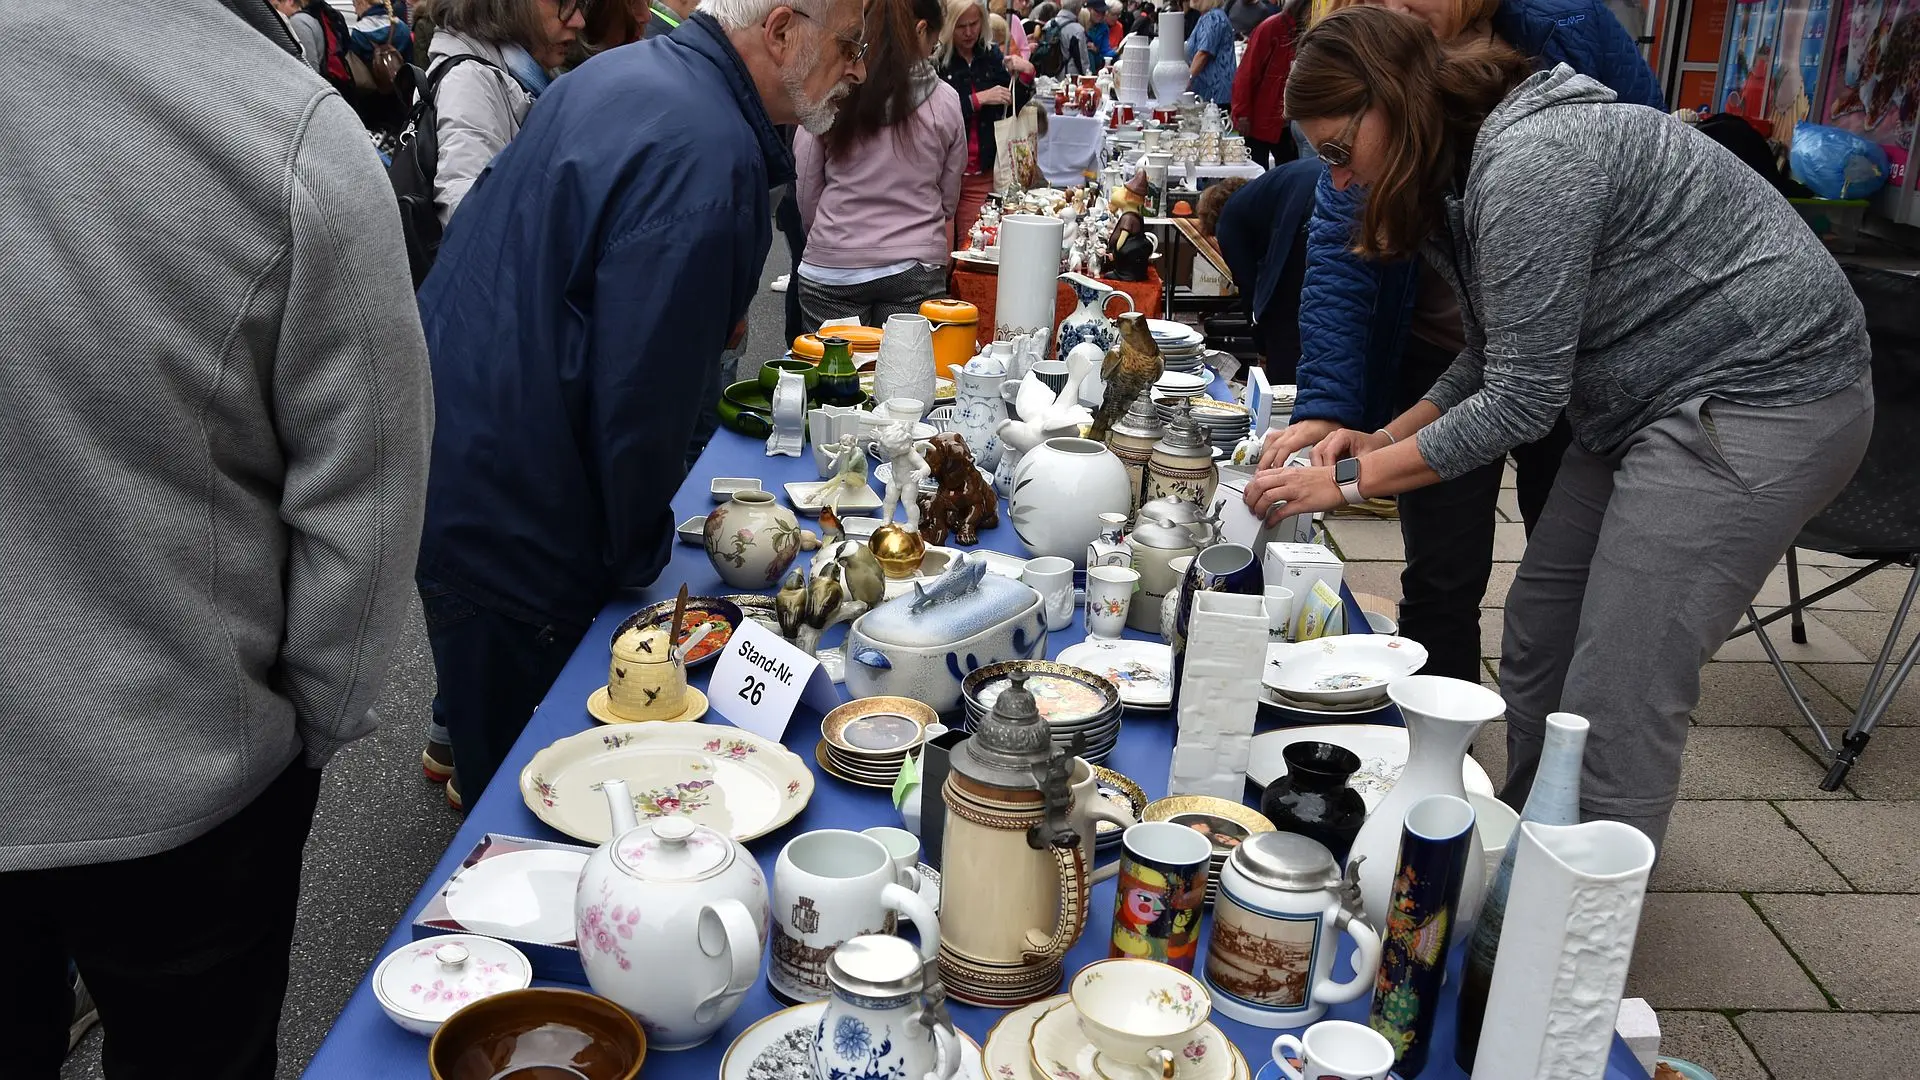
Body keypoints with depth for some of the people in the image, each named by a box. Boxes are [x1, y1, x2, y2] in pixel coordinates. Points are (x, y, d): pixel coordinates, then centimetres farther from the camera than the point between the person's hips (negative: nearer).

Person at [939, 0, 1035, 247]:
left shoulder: (992, 57, 9)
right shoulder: (934, 61, -6)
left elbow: (1009, 109, 13)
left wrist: (1025, 77, -4)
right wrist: (979, 99, -19)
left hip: (982, 173, 4)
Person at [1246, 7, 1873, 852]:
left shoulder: (1530, 163, -23)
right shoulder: (1461, 174, 8)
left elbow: (1520, 402, -21)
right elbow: (1494, 359, 17)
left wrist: (1350, 481, -15)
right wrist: (1381, 440, 6)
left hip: (1762, 397, -10)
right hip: (1656, 404, 10)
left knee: (1614, 708, -11)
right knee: (1537, 640, 13)